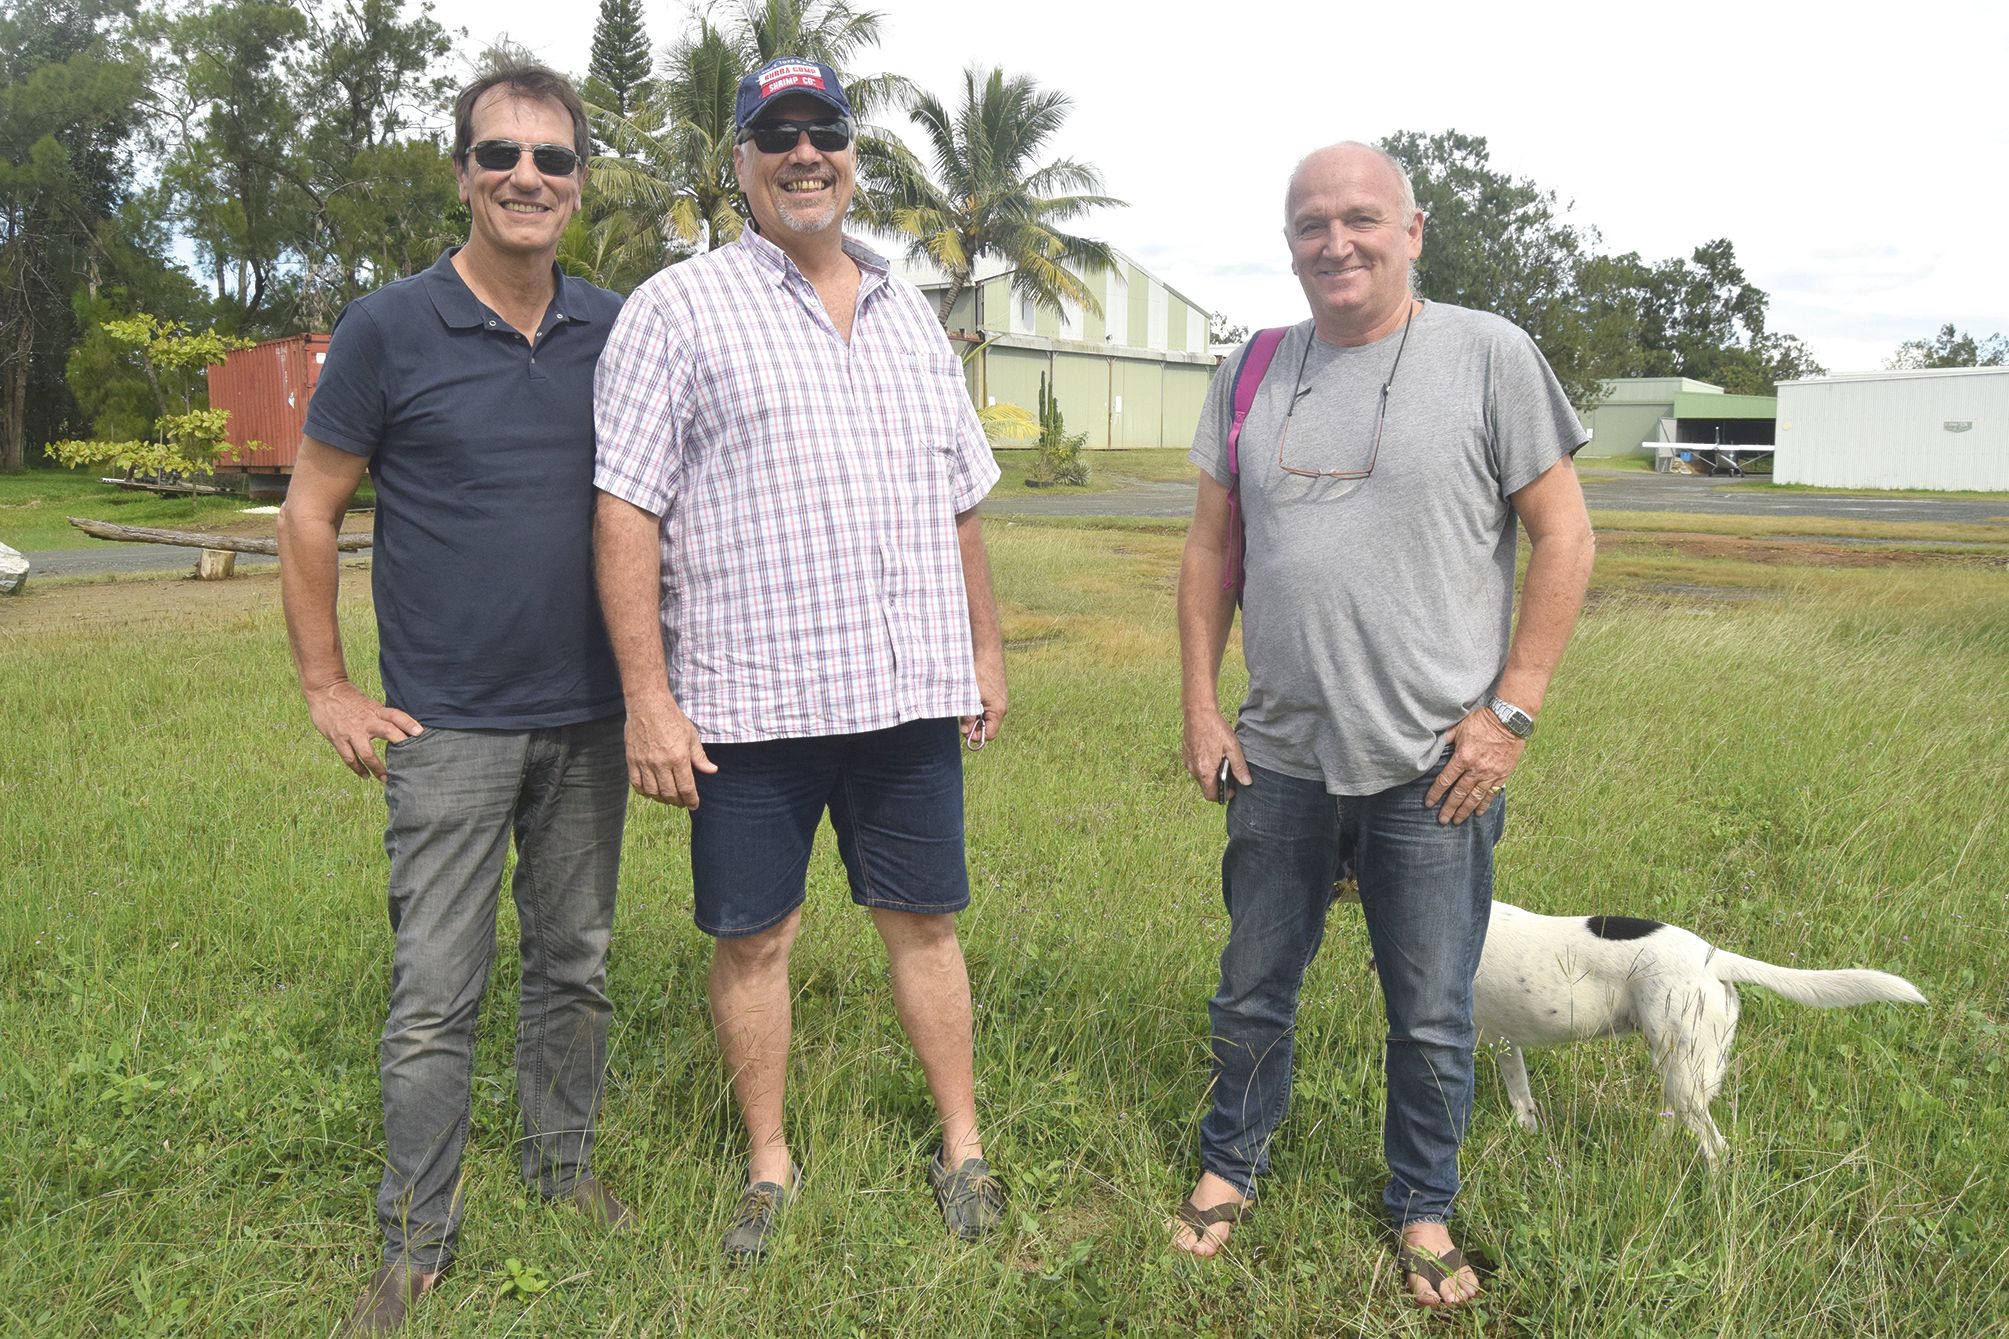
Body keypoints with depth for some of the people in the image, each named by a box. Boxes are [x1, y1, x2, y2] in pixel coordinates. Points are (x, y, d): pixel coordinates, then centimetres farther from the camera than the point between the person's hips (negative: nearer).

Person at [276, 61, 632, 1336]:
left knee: (576, 965, 15)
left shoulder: (618, 332, 3)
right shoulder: (389, 329, -6)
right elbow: (311, 512, 0)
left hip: (589, 718, 4)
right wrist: (328, 688, -1)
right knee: (437, 992, 2)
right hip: (449, 728, -3)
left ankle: (565, 1165, 35)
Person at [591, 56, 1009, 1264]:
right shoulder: (681, 308, -1)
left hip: (911, 690, 4)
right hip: (748, 699, -3)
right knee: (753, 935, 8)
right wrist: (649, 698, -12)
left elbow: (958, 503, 20)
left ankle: (963, 1149, 29)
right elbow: (626, 509, -6)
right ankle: (770, 1166, 27)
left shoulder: (912, 317, 15)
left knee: (925, 920, 12)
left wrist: (986, 650, 17)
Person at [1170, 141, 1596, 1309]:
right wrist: (1201, 705, 5)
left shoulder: (1488, 355, -5)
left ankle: (1424, 1209, 34)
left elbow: (1565, 536, -5)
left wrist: (1512, 710, -10)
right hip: (1278, 761, 3)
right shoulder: (1251, 375, 7)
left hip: (1433, 770, -3)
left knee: (1433, 1019, 11)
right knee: (1253, 993, 17)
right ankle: (1231, 1167, 40)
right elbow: (1213, 549, 11)